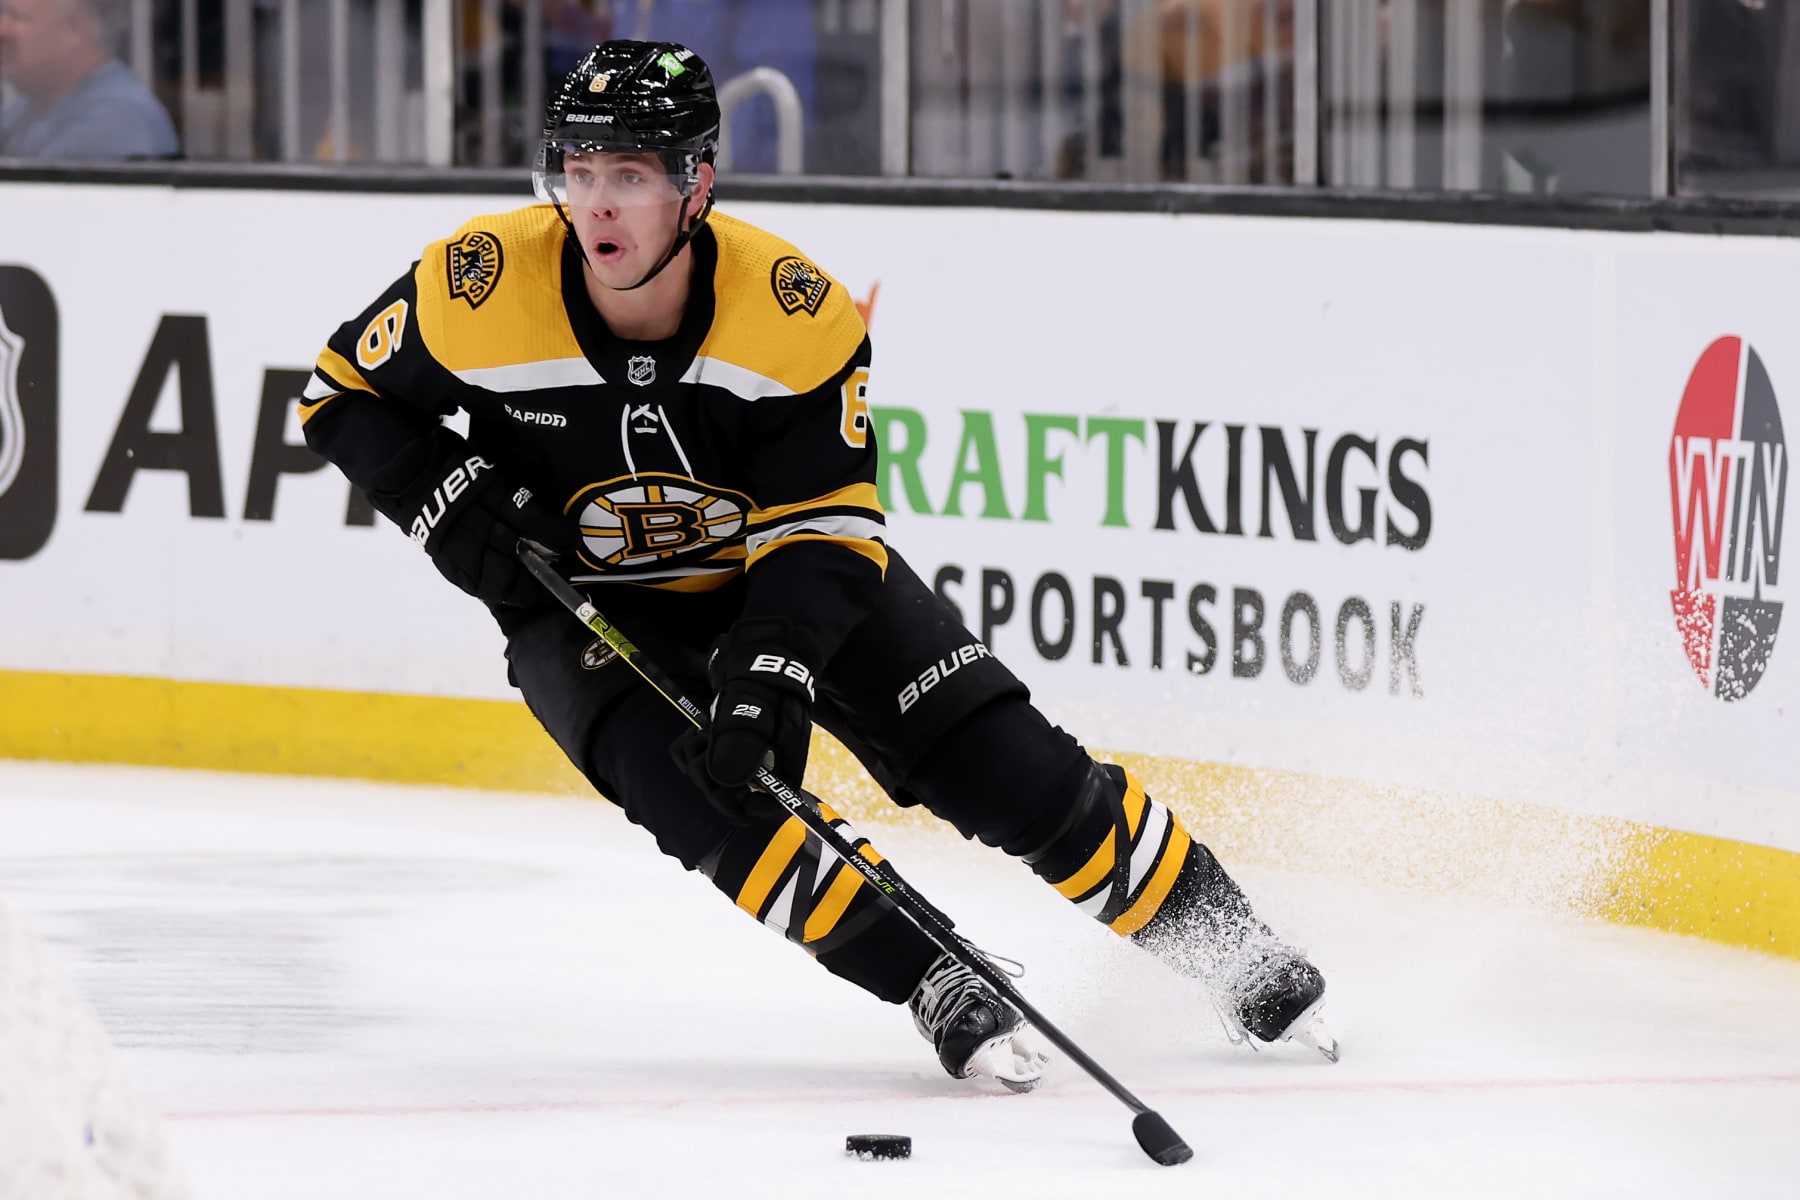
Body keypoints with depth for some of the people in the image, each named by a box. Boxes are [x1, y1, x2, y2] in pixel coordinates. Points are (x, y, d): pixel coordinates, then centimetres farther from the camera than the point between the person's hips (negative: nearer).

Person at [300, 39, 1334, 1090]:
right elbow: (346, 394, -6)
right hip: (583, 599, 0)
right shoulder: (480, 287, -23)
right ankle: (939, 989, -22)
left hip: (789, 572, 0)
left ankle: (1229, 948, 11)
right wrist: (450, 501, -21)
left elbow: (822, 536, -23)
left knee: (1011, 765, -8)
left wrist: (767, 680, -38)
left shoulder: (798, 314, -26)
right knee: (693, 788, -30)